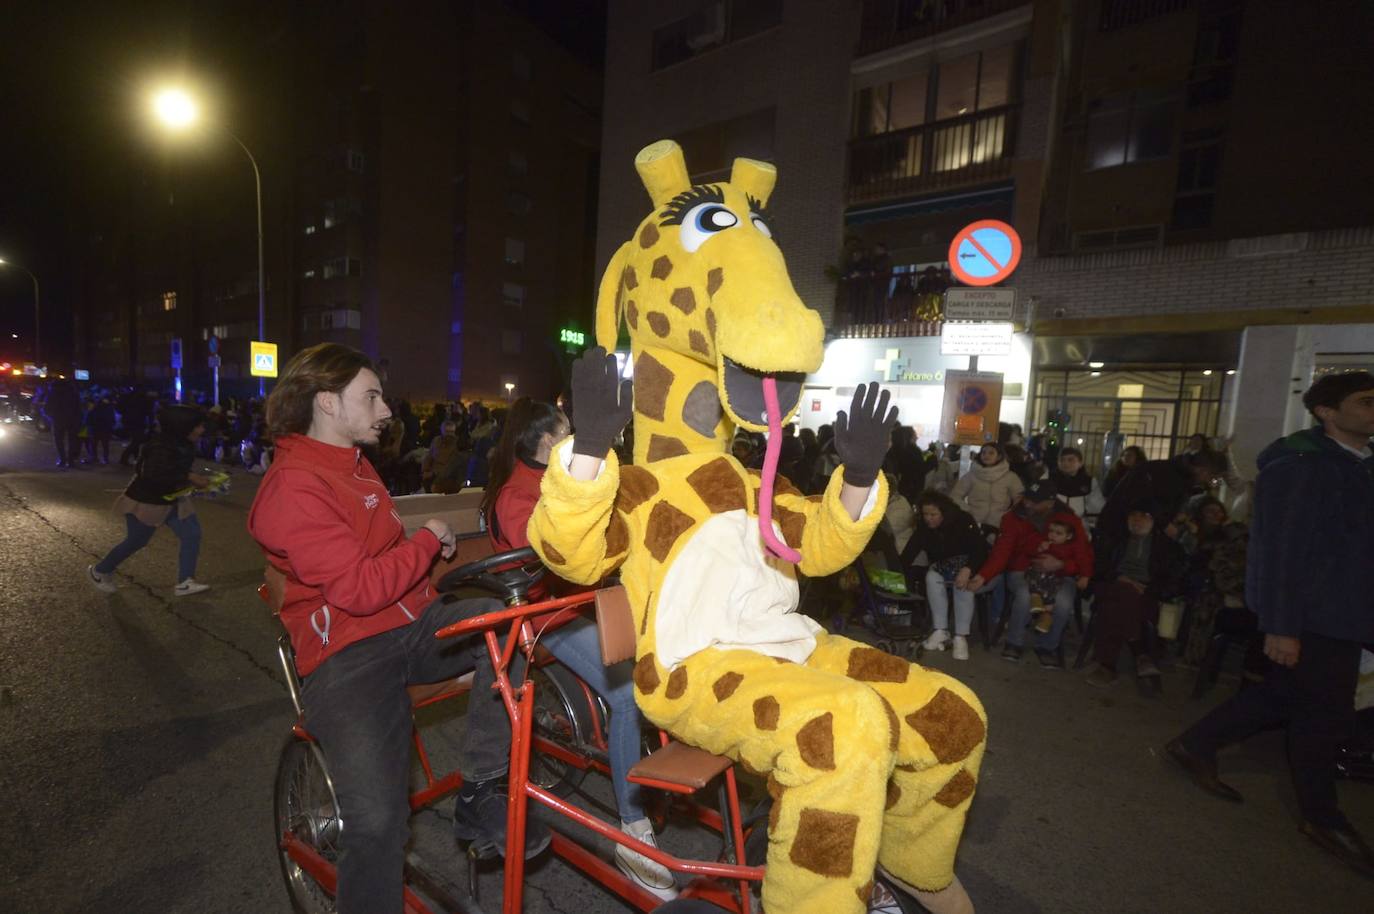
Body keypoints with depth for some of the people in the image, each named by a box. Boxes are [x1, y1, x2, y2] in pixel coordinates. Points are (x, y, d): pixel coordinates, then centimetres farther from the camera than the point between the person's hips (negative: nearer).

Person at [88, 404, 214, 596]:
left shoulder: (183, 444, 0)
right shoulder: (163, 445, -28)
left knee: (192, 534, -4)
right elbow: (155, 475, -34)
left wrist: (192, 480, 0)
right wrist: (189, 478, -32)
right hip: (147, 501, -8)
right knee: (135, 541, 10)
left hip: (172, 499, 8)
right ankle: (98, 571, 37)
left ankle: (184, 582, 1)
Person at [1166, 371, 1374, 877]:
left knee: (1284, 694, 17)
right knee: (1324, 713, 5)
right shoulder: (1301, 466, -18)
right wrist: (1280, 626, -21)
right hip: (1310, 616, -8)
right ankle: (1322, 817, 26)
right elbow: (1280, 548, -21)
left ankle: (1195, 745, 31)